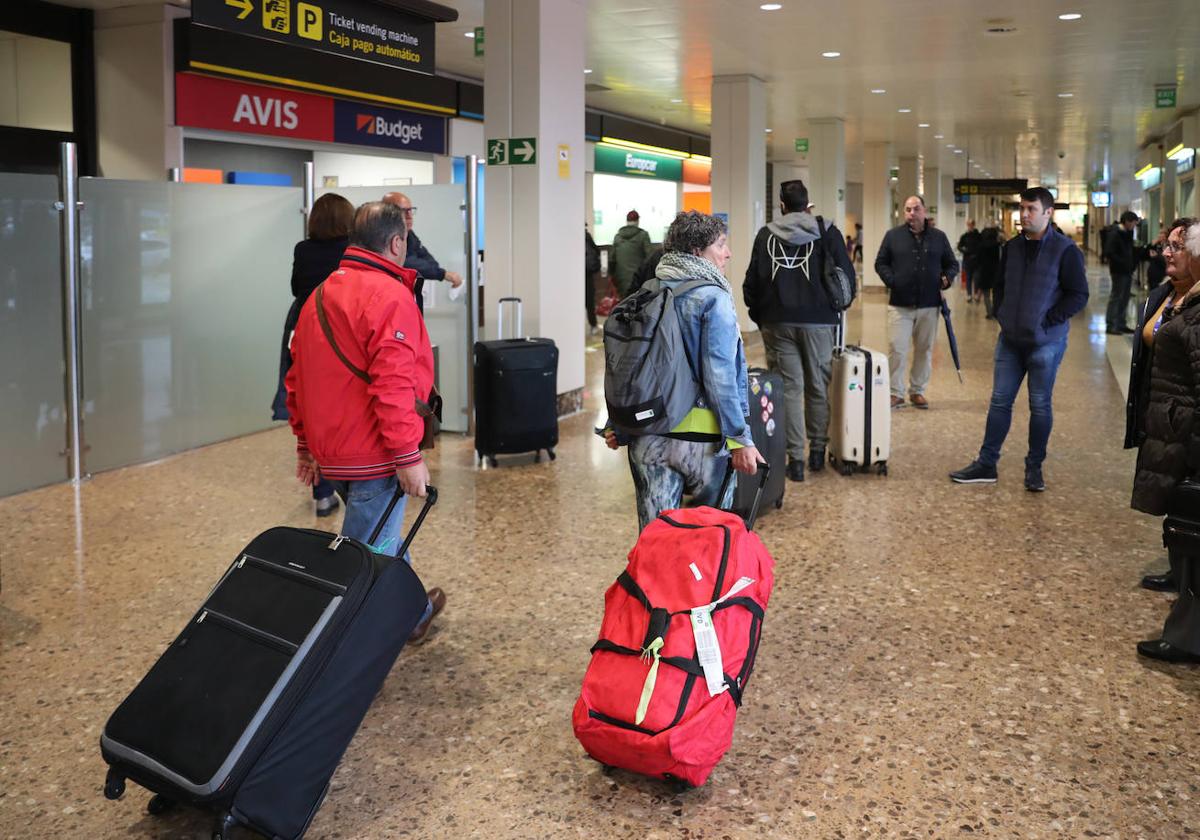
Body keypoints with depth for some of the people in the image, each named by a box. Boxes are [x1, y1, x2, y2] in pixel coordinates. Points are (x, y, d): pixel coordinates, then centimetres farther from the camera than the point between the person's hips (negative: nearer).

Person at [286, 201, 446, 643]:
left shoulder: (320, 296, 13)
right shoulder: (390, 296, -15)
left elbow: (297, 379, 17)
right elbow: (393, 385, -23)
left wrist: (306, 445, 23)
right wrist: (409, 456, -19)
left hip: (330, 452, 9)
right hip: (374, 457, -9)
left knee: (382, 540, 25)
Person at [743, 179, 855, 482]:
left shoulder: (766, 235, 2)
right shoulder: (826, 233, -1)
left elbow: (752, 282, 3)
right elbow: (847, 275, 0)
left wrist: (758, 316, 15)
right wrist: (835, 307, 16)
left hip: (777, 323, 0)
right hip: (819, 321, 0)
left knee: (788, 388, 2)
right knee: (818, 387, 13)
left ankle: (795, 458, -2)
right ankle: (817, 451, 22)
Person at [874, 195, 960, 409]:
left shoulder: (938, 237, 9)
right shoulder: (893, 235, 5)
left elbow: (952, 264, 17)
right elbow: (880, 263, 7)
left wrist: (947, 278, -4)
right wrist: (891, 280, -10)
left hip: (929, 305, 2)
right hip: (900, 304, -2)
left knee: (924, 350, 7)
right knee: (897, 349, -6)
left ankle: (917, 391, 19)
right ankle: (896, 393, 2)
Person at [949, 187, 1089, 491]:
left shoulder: (1065, 250, -10)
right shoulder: (1012, 247, 7)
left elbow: (1079, 295, -10)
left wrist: (1046, 321, -15)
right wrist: (1002, 314, 5)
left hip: (1045, 343, -5)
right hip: (1010, 339, 5)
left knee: (1040, 406, 5)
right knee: (1000, 401, 8)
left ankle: (1034, 468, 16)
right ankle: (986, 464, 15)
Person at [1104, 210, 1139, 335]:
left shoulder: (1128, 234, 12)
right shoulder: (1115, 234, -14)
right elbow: (1109, 253, -20)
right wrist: (1122, 263, -20)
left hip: (1128, 271, 9)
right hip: (1119, 272, -9)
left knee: (1124, 298, 13)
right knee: (1116, 297, -4)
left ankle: (1121, 324, 21)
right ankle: (1110, 325, 1)